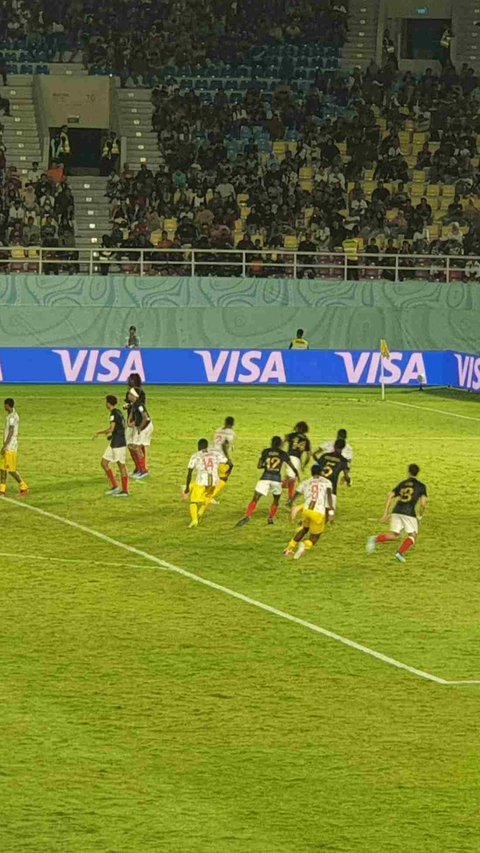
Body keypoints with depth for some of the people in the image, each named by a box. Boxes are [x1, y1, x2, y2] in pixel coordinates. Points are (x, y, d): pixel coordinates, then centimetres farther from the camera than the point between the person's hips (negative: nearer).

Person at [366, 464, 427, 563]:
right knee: (412, 536, 12)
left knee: (394, 536, 12)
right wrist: (420, 515, 14)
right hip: (409, 513, -4)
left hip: (396, 511, 4)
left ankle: (375, 539, -14)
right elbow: (423, 503, -3)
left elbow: (390, 496, 9)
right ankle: (400, 553, -9)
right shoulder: (421, 486, 9)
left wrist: (385, 514, 9)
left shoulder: (402, 484, 19)